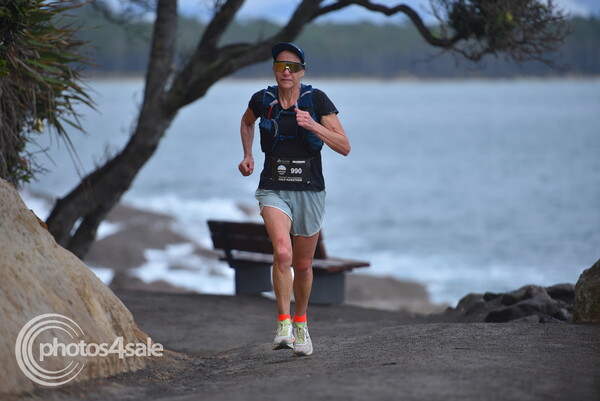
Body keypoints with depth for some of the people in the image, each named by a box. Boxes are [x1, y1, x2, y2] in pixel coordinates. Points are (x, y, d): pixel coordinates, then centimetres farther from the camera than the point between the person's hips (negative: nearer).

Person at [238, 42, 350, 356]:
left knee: (303, 266, 12)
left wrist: (313, 125, -22)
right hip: (274, 190, 0)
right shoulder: (262, 100, -2)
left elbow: (344, 147, -10)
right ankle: (283, 325, -18)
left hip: (309, 192, 0)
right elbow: (246, 122, 23)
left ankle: (301, 323, 35)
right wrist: (247, 155, 11)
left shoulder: (316, 100, -7)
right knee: (282, 252, -25)